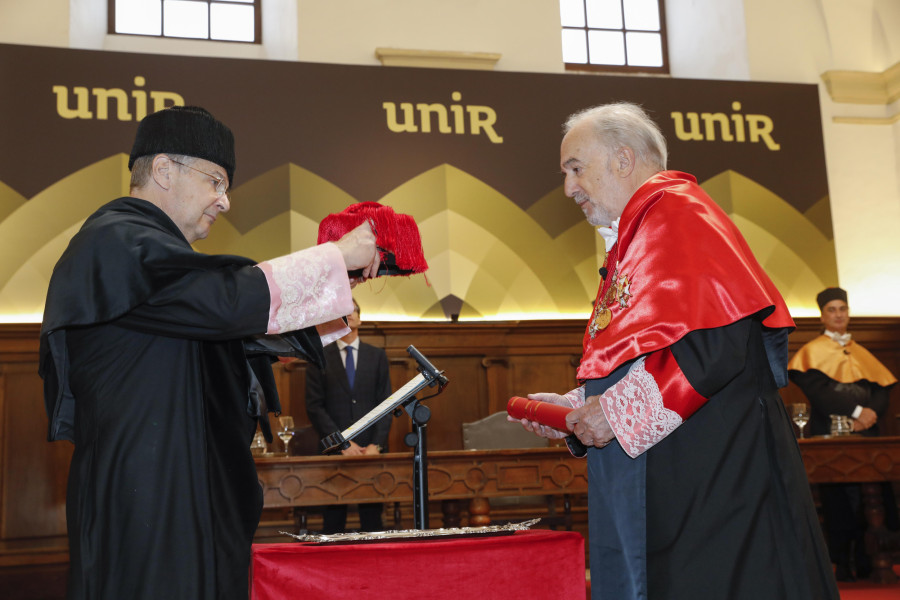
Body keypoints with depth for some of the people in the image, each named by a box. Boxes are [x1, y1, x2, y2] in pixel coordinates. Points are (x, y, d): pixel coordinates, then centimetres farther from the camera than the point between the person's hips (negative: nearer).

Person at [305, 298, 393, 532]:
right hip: (334, 451, -1)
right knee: (333, 523, 0)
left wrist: (376, 444, -6)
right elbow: (314, 407, 0)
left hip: (372, 451, 1)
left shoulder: (377, 356, 12)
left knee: (372, 520, 2)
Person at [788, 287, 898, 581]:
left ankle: (867, 561, 2)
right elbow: (816, 391, -9)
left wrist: (872, 413, -12)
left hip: (866, 433, 4)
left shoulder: (862, 354, 20)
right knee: (838, 499, -5)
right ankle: (842, 564, 1)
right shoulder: (812, 351, 6)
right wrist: (856, 410, -17)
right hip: (831, 433, -4)